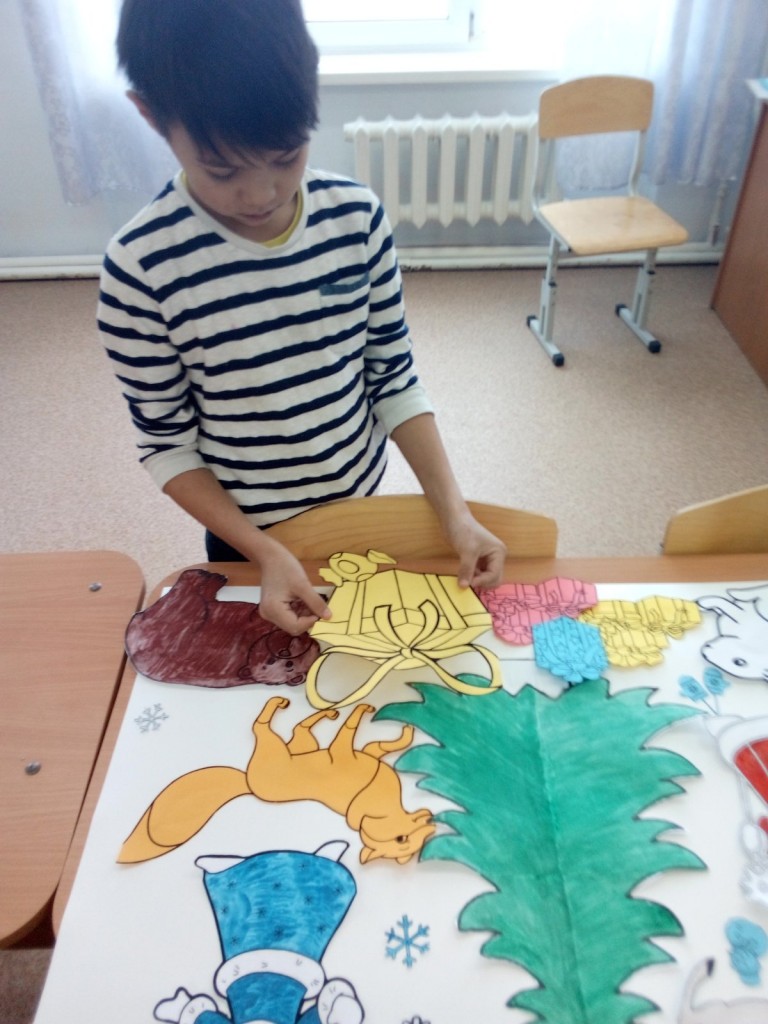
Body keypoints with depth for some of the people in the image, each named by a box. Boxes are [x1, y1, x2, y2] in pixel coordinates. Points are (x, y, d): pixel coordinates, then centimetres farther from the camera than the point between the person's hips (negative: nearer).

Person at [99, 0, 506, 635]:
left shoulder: (357, 216, -14)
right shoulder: (143, 266, -23)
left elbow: (394, 379, -7)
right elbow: (167, 444, -14)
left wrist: (454, 512, -16)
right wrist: (266, 554, -23)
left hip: (360, 507, 3)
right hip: (246, 534, -2)